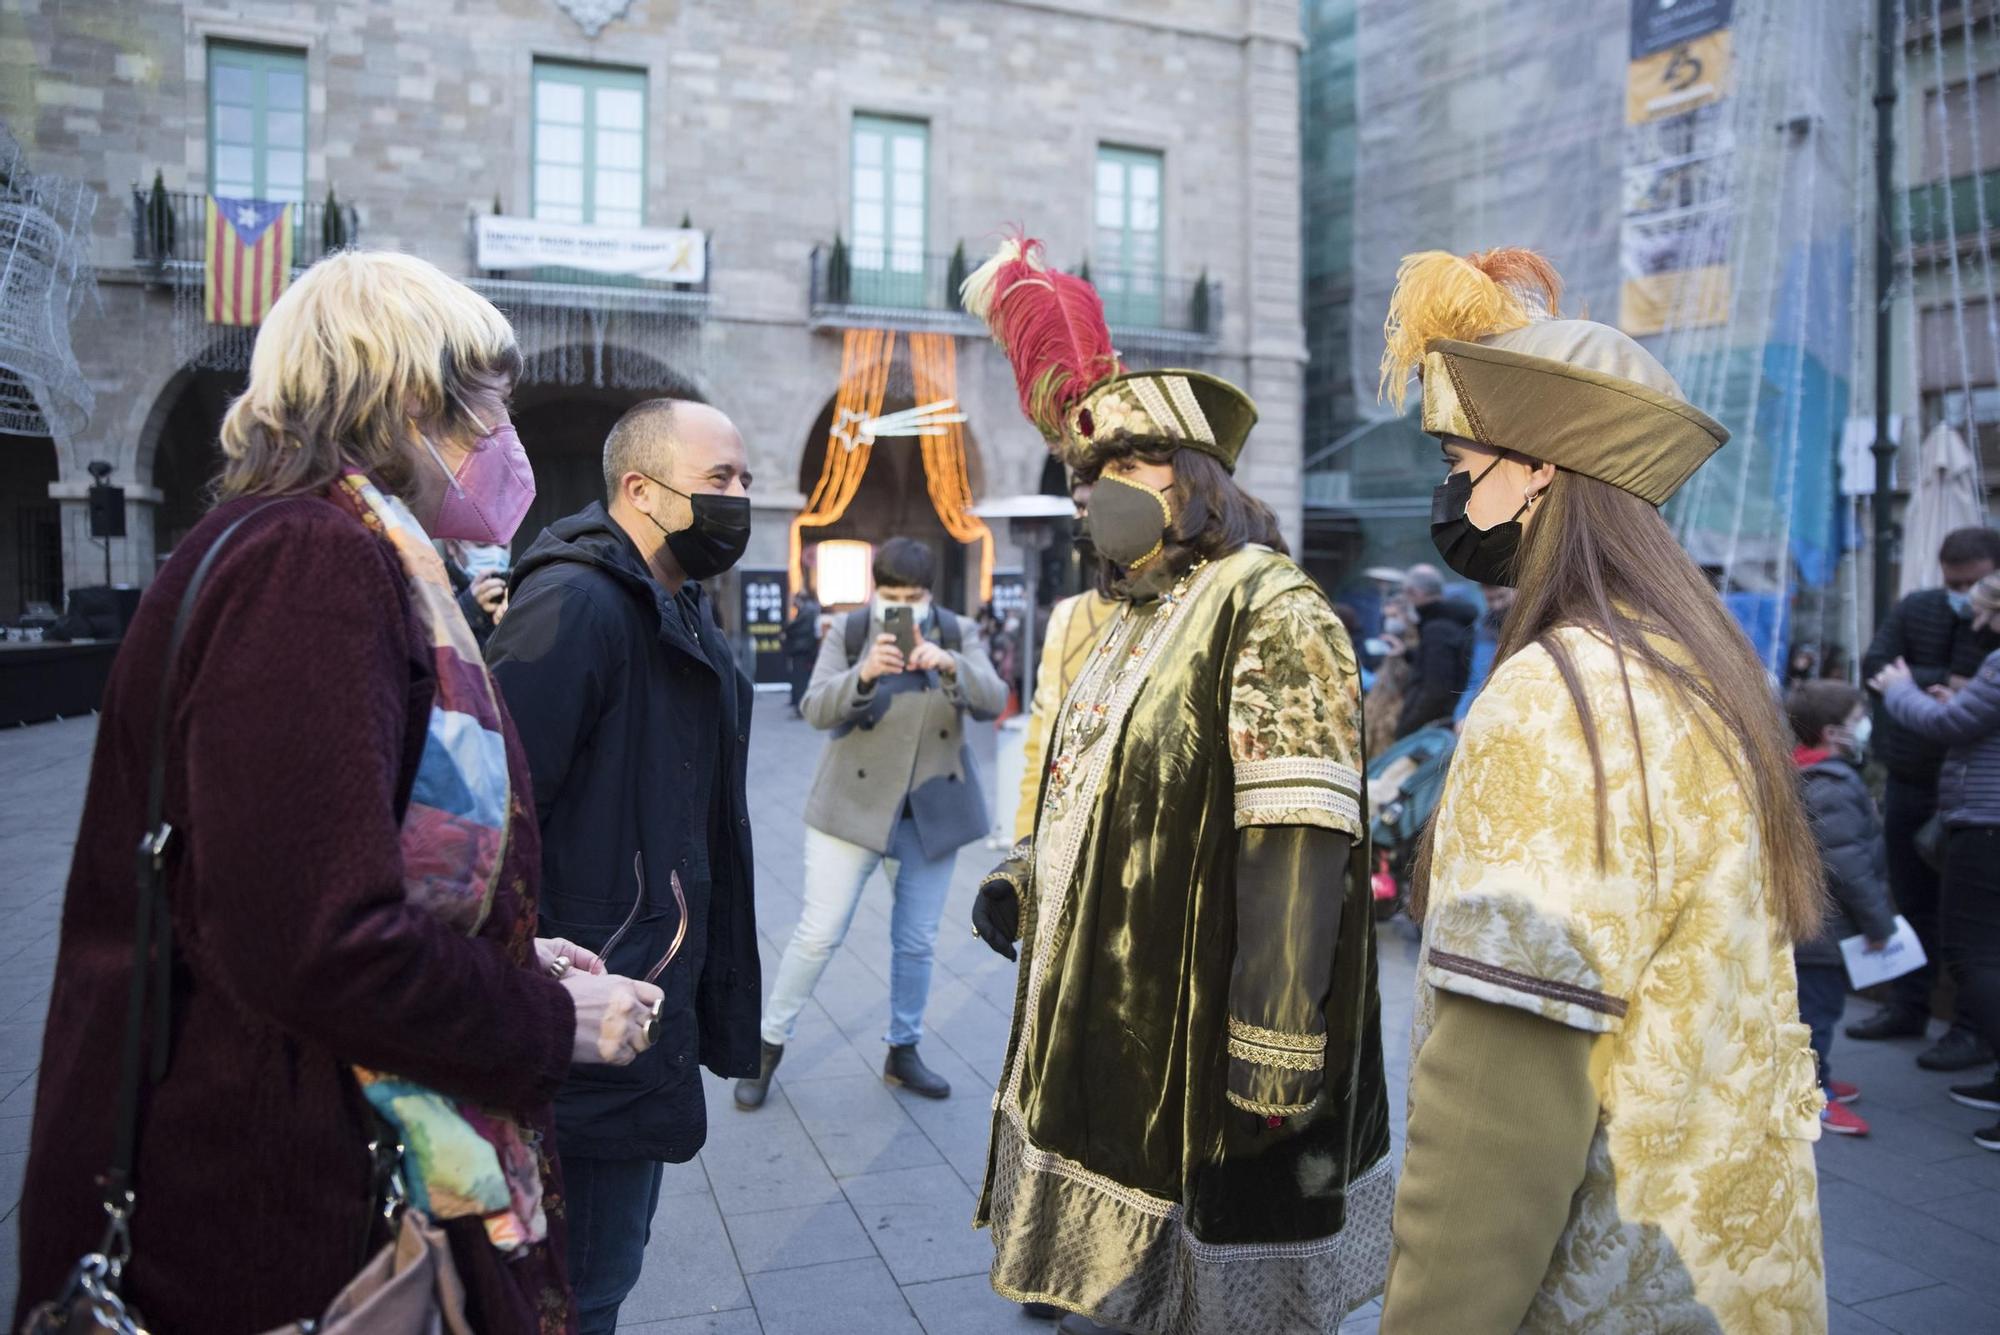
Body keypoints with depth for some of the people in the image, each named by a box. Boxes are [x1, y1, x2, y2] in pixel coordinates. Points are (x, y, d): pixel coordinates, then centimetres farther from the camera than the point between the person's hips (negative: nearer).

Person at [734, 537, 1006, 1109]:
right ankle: (768, 1046, 14)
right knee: (819, 933, -2)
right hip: (854, 805, -2)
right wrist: (864, 673, -34)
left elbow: (992, 702, -14)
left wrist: (949, 665, -33)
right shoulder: (848, 632, -5)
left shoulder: (958, 635, -1)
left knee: (917, 940, 11)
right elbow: (817, 709, -15)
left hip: (934, 810, 2)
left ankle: (903, 1052, 28)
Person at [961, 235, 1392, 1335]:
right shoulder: (1138, 617, 15)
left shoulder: (1269, 614, -15)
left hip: (1194, 1077, -9)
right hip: (1100, 1059, 9)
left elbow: (1296, 860, -23)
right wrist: (1025, 878, 7)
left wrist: (1269, 1080, -24)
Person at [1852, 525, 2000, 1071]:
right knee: (1912, 898, 14)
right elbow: (1874, 665, -8)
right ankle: (1908, 1006, 28)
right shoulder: (1915, 610, 2)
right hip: (1909, 780, 5)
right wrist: (1943, 682, -20)